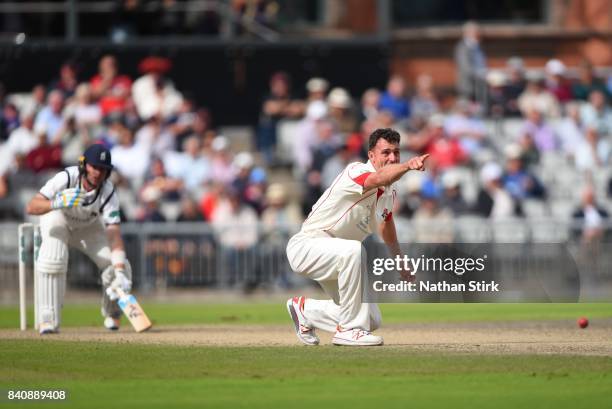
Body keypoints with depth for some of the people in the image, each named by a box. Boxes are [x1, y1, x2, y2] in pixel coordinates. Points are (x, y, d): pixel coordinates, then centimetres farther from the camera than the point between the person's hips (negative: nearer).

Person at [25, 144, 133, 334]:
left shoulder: (108, 193, -28)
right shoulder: (66, 178, -34)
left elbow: (113, 232, -35)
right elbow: (31, 207, -41)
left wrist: (120, 271, -47)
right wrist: (58, 203, -61)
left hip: (89, 227, 2)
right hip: (58, 219, -2)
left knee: (120, 267, -14)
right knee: (53, 260, -33)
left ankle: (111, 313, 17)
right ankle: (48, 319, -22)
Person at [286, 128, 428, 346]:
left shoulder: (389, 192, 4)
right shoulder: (357, 171, -23)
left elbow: (386, 225, 22)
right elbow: (378, 179, -47)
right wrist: (407, 165, -66)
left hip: (334, 258, 9)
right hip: (307, 245, -9)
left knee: (371, 319, 5)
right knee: (354, 250, -40)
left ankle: (305, 309, 27)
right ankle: (349, 329, -29)